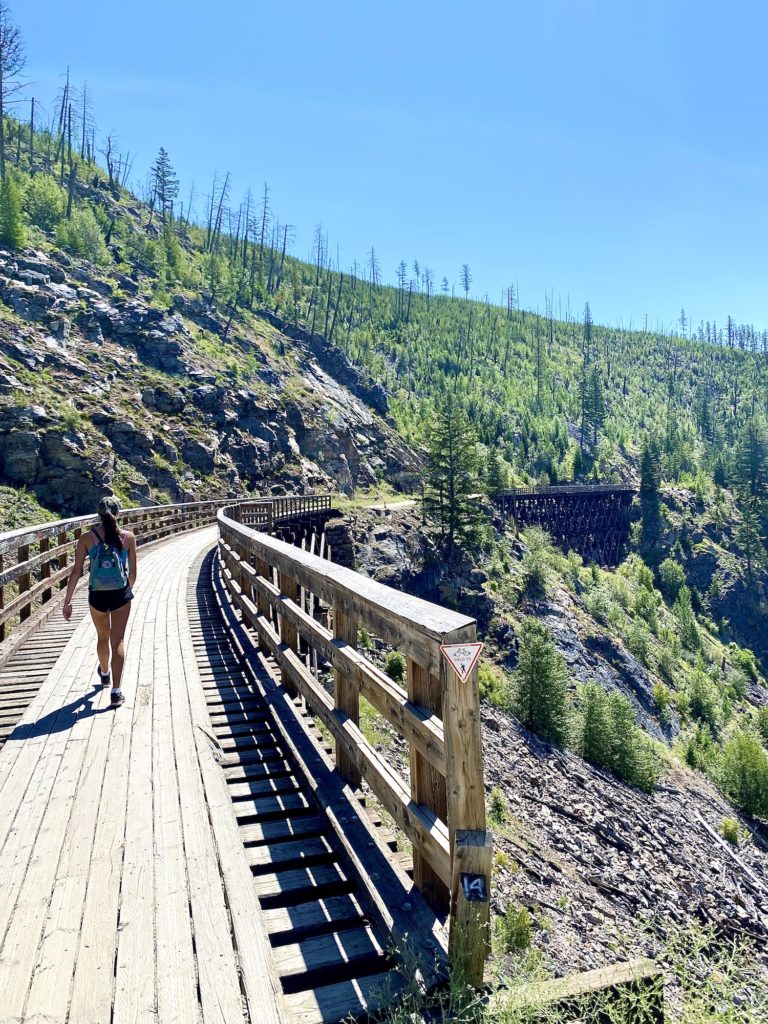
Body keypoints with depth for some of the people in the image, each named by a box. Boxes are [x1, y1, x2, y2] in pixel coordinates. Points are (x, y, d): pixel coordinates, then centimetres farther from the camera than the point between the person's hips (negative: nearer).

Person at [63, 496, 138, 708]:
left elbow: (76, 571, -7)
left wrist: (68, 600, -1)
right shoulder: (128, 537, -6)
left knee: (103, 637, 23)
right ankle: (116, 691, -2)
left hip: (97, 595, 1)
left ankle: (104, 673, 48)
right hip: (121, 594, -1)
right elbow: (132, 571, 1)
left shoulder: (87, 538, -7)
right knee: (117, 641, 5)